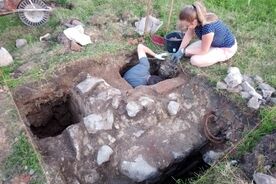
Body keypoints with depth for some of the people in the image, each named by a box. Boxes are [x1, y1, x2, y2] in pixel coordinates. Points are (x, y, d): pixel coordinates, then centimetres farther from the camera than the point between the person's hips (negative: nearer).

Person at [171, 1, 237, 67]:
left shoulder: (208, 27, -40)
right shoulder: (194, 18, -19)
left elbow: (203, 51, -27)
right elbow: (189, 34, -3)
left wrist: (184, 51, -18)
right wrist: (180, 51, -8)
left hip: (226, 49, -8)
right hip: (215, 42, 8)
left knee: (195, 60, -22)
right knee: (188, 51, -1)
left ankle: (221, 57, -2)